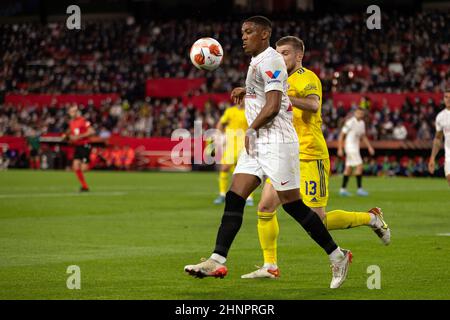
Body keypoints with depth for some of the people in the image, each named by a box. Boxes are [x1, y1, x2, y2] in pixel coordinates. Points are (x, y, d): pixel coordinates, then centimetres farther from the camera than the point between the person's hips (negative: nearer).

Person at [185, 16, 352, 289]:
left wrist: (251, 129, -10)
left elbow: (273, 106, -20)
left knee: (292, 205, -5)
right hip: (257, 143, 10)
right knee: (234, 199, -1)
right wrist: (247, 91, 25)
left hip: (277, 142, -10)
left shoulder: (269, 61, -13)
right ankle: (217, 261, -4)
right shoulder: (258, 62, 17)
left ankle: (338, 256, 6)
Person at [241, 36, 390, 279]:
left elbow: (313, 105, -30)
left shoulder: (306, 78, -10)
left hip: (308, 158, -9)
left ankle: (371, 218, 11)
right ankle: (270, 266, 3)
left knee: (317, 220, -9)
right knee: (265, 207, -3)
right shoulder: (286, 80, 20)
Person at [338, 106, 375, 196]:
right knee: (359, 166, -13)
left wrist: (369, 147, 15)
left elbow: (364, 136, 22)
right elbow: (341, 136, -13)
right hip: (350, 147, -9)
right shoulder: (350, 122, -15)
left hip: (356, 147, 9)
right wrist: (340, 149, -17)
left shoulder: (362, 123, 10)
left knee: (348, 168, 9)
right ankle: (359, 189, -11)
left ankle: (343, 189, 12)